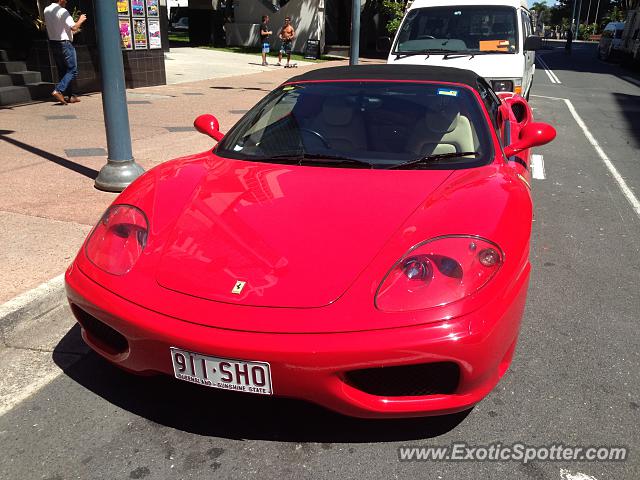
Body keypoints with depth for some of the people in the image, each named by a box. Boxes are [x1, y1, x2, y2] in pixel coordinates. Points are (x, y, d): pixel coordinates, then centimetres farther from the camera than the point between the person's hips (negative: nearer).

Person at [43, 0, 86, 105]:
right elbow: (74, 27, -21)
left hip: (53, 42, 8)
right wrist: (81, 20, -2)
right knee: (72, 70, -2)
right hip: (65, 43, -8)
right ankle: (58, 90, -16)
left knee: (62, 71, 13)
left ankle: (69, 96, 15)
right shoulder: (63, 11, -16)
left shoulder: (46, 10, 8)